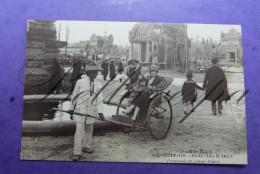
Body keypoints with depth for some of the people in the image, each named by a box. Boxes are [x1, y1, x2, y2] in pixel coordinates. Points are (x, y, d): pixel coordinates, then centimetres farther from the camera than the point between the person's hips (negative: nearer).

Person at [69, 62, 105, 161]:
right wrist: (71, 108, 7)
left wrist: (100, 112, -14)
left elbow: (99, 99, -4)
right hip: (80, 110, -4)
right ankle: (77, 153, 1)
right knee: (79, 131, -7)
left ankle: (86, 146, 38)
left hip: (91, 111, 4)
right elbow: (74, 95, 1)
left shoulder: (98, 84, 1)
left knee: (89, 130, 16)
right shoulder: (80, 82, -8)